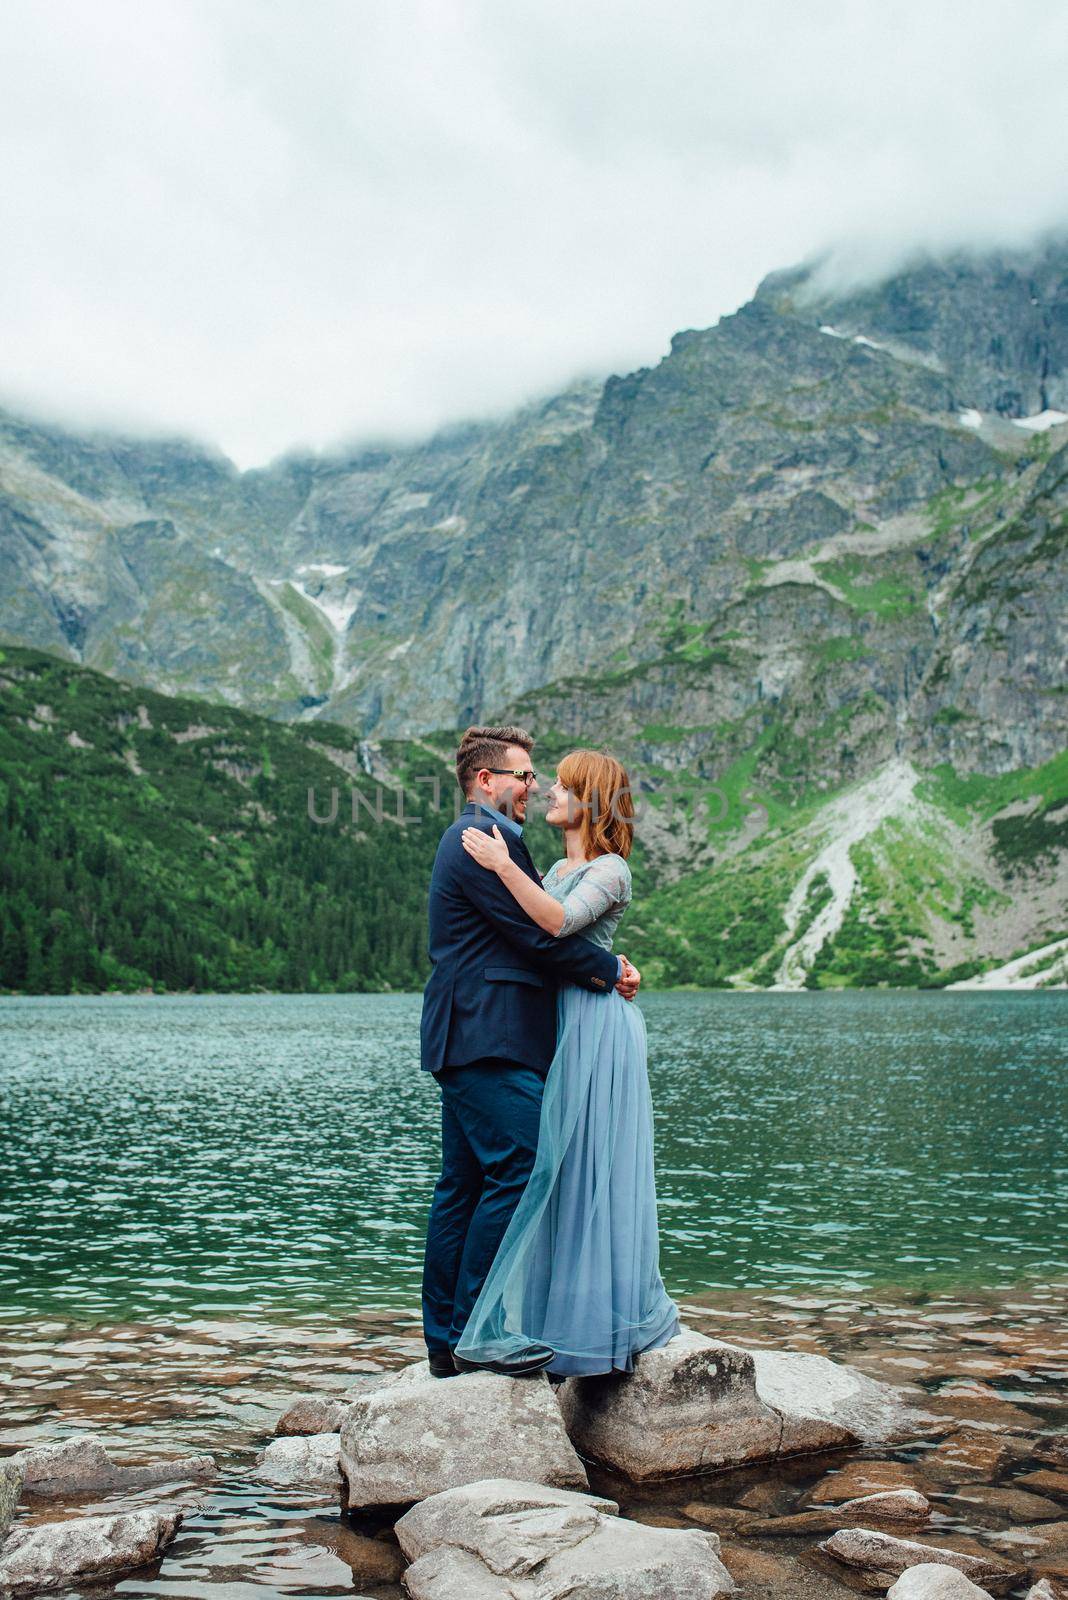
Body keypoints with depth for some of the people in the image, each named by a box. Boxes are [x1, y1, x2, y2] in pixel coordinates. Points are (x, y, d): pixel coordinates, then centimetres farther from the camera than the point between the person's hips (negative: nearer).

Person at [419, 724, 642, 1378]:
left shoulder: (468, 838, 24)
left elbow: (529, 928, 19)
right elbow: (541, 935, -15)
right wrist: (612, 969, -3)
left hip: (464, 1039, 11)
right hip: (492, 1039, -11)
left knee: (463, 1186, 10)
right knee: (516, 1172, -11)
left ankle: (447, 1342, 14)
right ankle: (475, 1332, -8)